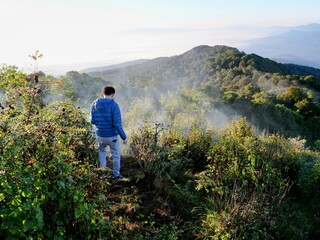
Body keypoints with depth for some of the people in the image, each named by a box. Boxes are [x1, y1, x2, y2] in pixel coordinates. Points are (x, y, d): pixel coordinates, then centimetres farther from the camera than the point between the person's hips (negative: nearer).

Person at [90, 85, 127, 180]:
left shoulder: (95, 104, -3)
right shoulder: (114, 105, -17)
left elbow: (93, 121, 1)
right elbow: (117, 124, -20)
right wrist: (124, 137, -12)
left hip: (100, 136, 4)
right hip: (112, 136, -4)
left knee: (102, 152, 30)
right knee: (116, 156, 17)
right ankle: (116, 175, 27)